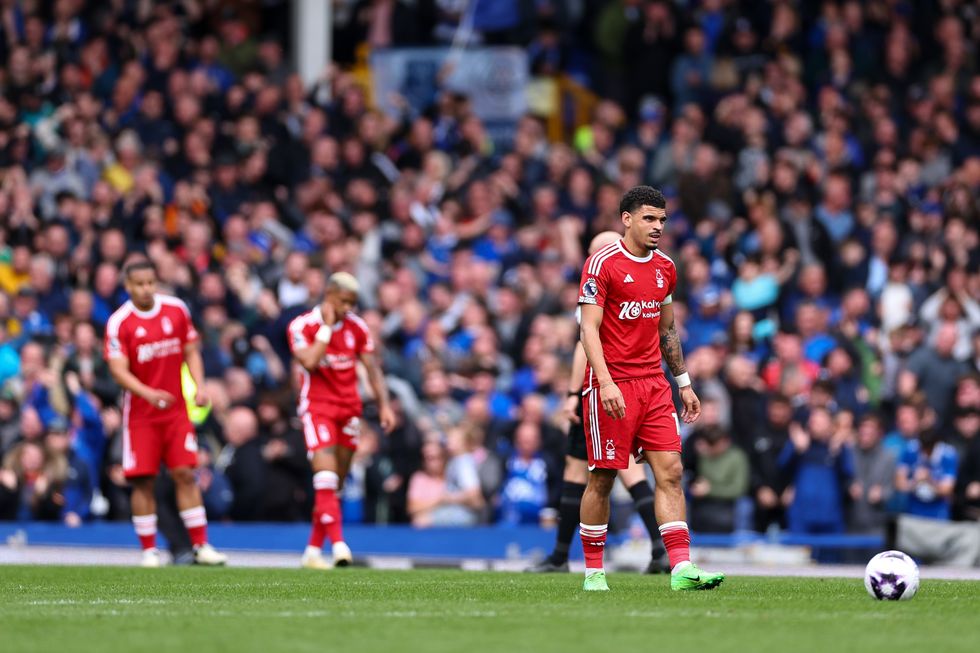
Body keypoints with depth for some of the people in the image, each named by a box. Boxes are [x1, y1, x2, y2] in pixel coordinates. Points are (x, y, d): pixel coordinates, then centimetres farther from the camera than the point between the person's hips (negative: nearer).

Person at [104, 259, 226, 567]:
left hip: (175, 409, 2)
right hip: (140, 413, -2)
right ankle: (149, 550, 7)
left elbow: (191, 352, 10)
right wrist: (149, 393, -31)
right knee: (143, 481, -3)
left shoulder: (177, 310, 1)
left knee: (185, 474, -3)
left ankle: (201, 546, -1)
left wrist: (200, 386, -5)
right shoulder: (119, 322, -9)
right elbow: (119, 370, -15)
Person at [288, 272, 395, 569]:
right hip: (317, 407, -5)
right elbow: (309, 362, -23)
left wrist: (384, 405, -3)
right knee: (326, 476, -19)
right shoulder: (302, 326, -8)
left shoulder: (356, 327, 5)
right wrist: (327, 327, -17)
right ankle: (338, 544, -28)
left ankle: (314, 550, 15)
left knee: (335, 484, 7)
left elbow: (372, 369, 8)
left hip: (349, 408, 5)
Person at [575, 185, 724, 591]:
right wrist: (605, 383, -23)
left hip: (653, 384, 6)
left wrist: (684, 382, 20)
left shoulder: (665, 268, 13)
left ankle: (681, 568, -10)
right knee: (602, 478, -1)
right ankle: (593, 572, 10)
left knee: (670, 471, -5)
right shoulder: (603, 264, -7)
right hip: (611, 385, -6)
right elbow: (589, 329, -12)